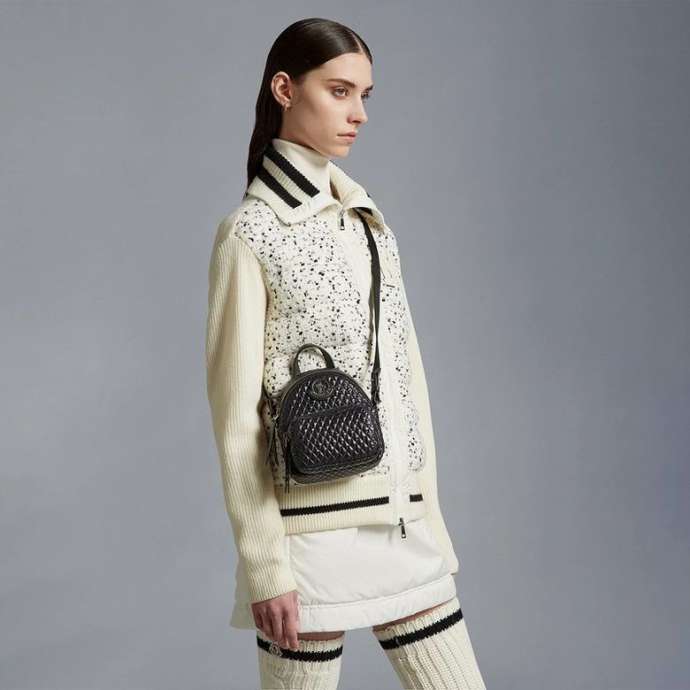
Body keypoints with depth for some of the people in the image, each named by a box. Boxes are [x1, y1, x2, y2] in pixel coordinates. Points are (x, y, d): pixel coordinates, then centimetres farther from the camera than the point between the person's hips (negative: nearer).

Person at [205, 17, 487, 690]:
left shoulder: (368, 217, 11)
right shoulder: (251, 232, -7)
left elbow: (406, 368, 13)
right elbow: (236, 414, -10)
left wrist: (428, 506, 11)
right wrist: (264, 564, -11)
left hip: (403, 525, 6)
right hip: (313, 531, -6)